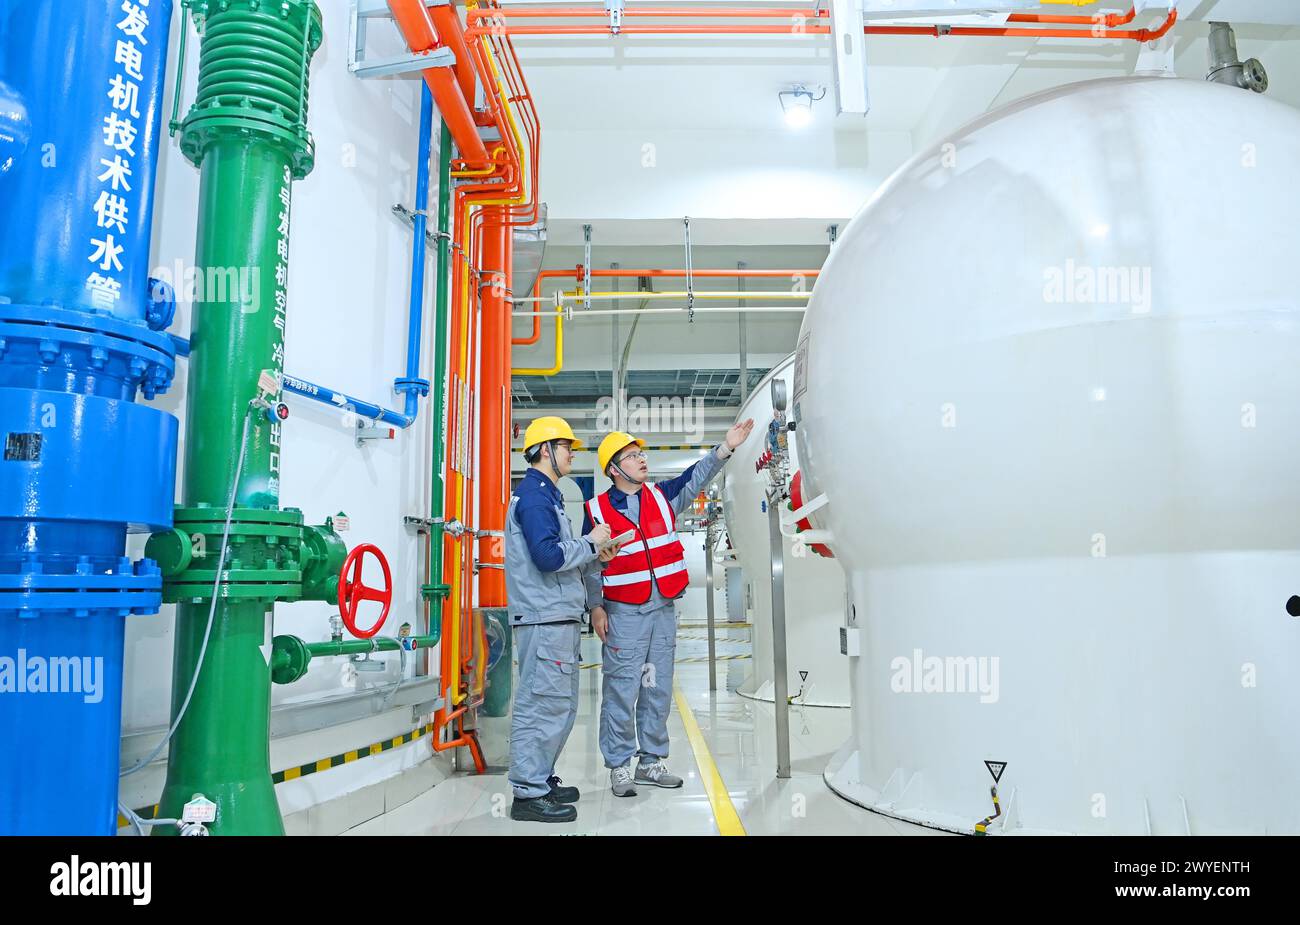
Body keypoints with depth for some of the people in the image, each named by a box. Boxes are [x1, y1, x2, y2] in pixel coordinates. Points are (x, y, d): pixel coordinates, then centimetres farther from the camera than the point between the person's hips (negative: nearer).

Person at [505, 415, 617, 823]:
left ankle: (541, 780, 25)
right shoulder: (534, 494, -10)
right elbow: (548, 556, -22)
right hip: (544, 617, -11)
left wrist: (596, 558, 9)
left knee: (561, 706, 16)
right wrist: (591, 542, -9)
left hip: (559, 617, 11)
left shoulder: (546, 495, 21)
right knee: (543, 705, -6)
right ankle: (529, 794, 1)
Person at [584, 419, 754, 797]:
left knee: (659, 689, 11)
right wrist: (595, 607, -4)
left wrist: (726, 447, -13)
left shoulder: (662, 496, 8)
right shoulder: (597, 510, -3)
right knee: (621, 690, -3)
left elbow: (696, 477, -1)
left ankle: (651, 761, 23)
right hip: (623, 613, -4)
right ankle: (619, 766, 9)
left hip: (663, 609, 5)